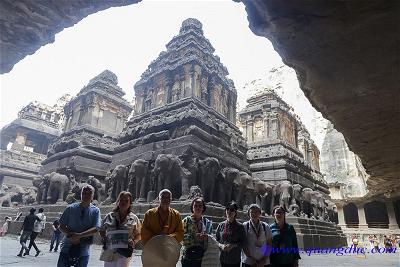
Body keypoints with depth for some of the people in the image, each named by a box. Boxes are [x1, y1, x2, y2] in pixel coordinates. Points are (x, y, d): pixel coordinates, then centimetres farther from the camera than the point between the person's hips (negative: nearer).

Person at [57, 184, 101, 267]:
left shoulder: (95, 211, -2)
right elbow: (62, 226, 3)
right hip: (67, 247, 1)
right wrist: (71, 234, -14)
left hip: (83, 249, 0)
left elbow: (96, 228, -12)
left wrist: (80, 235, -23)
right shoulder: (71, 208, 1)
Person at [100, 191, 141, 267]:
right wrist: (104, 240, 0)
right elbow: (102, 231, 18)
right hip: (109, 251, 2)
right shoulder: (109, 216, 6)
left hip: (124, 252, -2)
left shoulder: (134, 218, 4)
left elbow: (138, 234, 9)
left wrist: (134, 242, -9)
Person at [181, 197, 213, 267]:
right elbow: (181, 236, -6)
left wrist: (207, 237, -10)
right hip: (188, 257, -3)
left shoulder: (208, 222, 11)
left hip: (202, 257, 3)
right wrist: (194, 237, -20)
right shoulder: (186, 220, 2)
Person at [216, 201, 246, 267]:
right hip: (223, 259, 2)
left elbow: (243, 243, -3)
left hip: (235, 260, -2)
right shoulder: (221, 225, 4)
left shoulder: (240, 226, -2)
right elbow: (216, 239, 8)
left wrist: (233, 245, -17)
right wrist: (221, 245, -11)